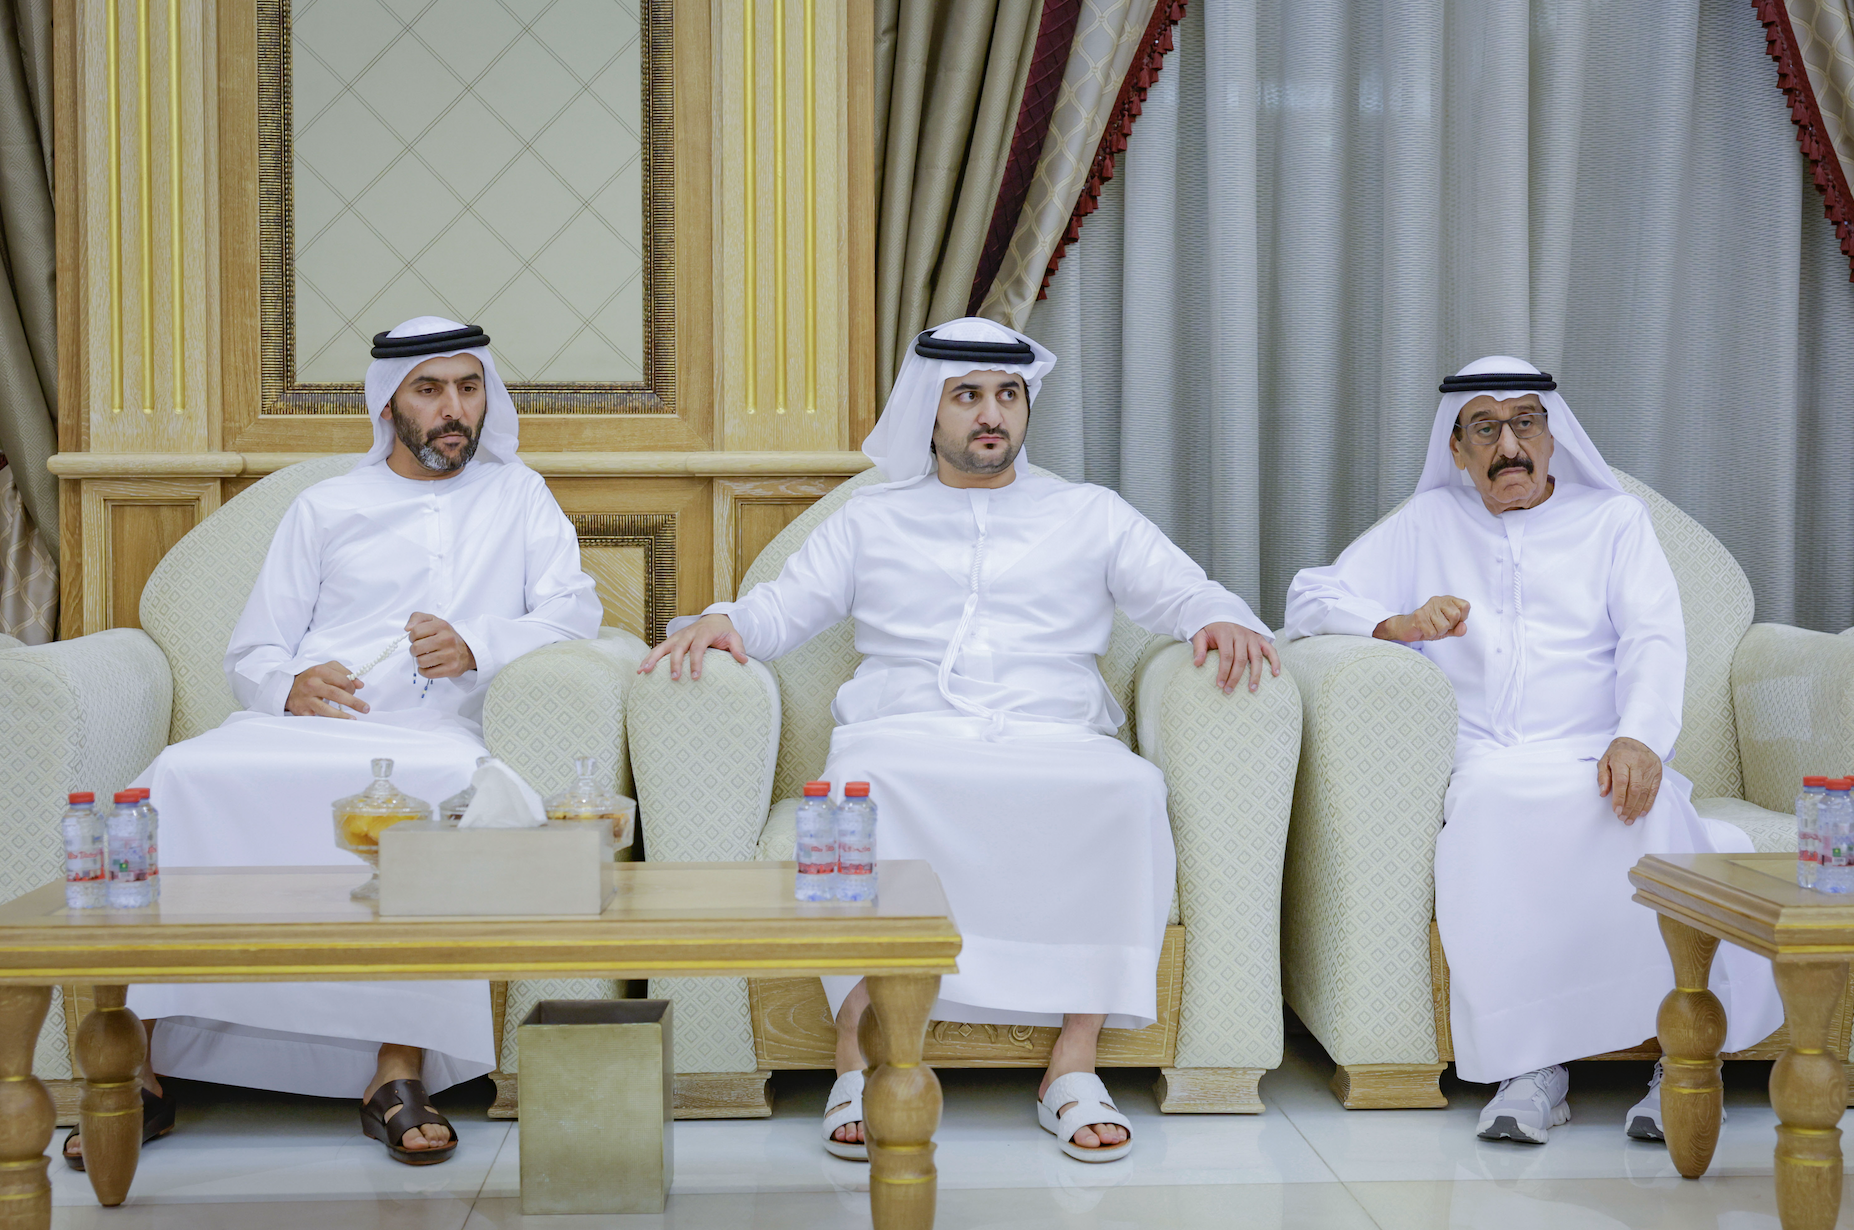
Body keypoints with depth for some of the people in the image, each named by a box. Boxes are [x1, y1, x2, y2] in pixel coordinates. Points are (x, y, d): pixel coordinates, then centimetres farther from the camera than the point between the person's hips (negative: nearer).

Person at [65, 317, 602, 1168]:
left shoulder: (516, 496, 23)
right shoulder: (327, 508, 23)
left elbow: (574, 609, 8)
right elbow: (249, 655, 17)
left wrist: (476, 646, -10)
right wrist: (290, 684, -8)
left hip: (429, 734, -1)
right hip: (300, 727, 2)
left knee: (462, 781, -40)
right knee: (184, 774, -32)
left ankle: (400, 1068, -35)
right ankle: (143, 1071, -27)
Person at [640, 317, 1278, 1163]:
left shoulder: (1089, 515, 24)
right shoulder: (870, 521, 25)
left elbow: (1182, 592, 14)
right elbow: (783, 610, 16)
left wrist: (1224, 619, -10)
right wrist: (720, 621, -6)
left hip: (1052, 738, 1)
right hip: (905, 734, 0)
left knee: (1130, 789, -34)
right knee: (863, 785, -37)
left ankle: (1072, 1067, -29)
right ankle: (859, 1061, -34)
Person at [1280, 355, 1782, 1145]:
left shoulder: (1614, 519, 21)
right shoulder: (1428, 524, 24)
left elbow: (1655, 640, 5)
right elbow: (1312, 598, 15)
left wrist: (1639, 737, -16)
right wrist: (1396, 622, -7)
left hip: (1595, 761, 0)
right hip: (1479, 768, 0)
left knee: (1649, 805, -36)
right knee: (1490, 798, -37)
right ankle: (1533, 1059, -34)